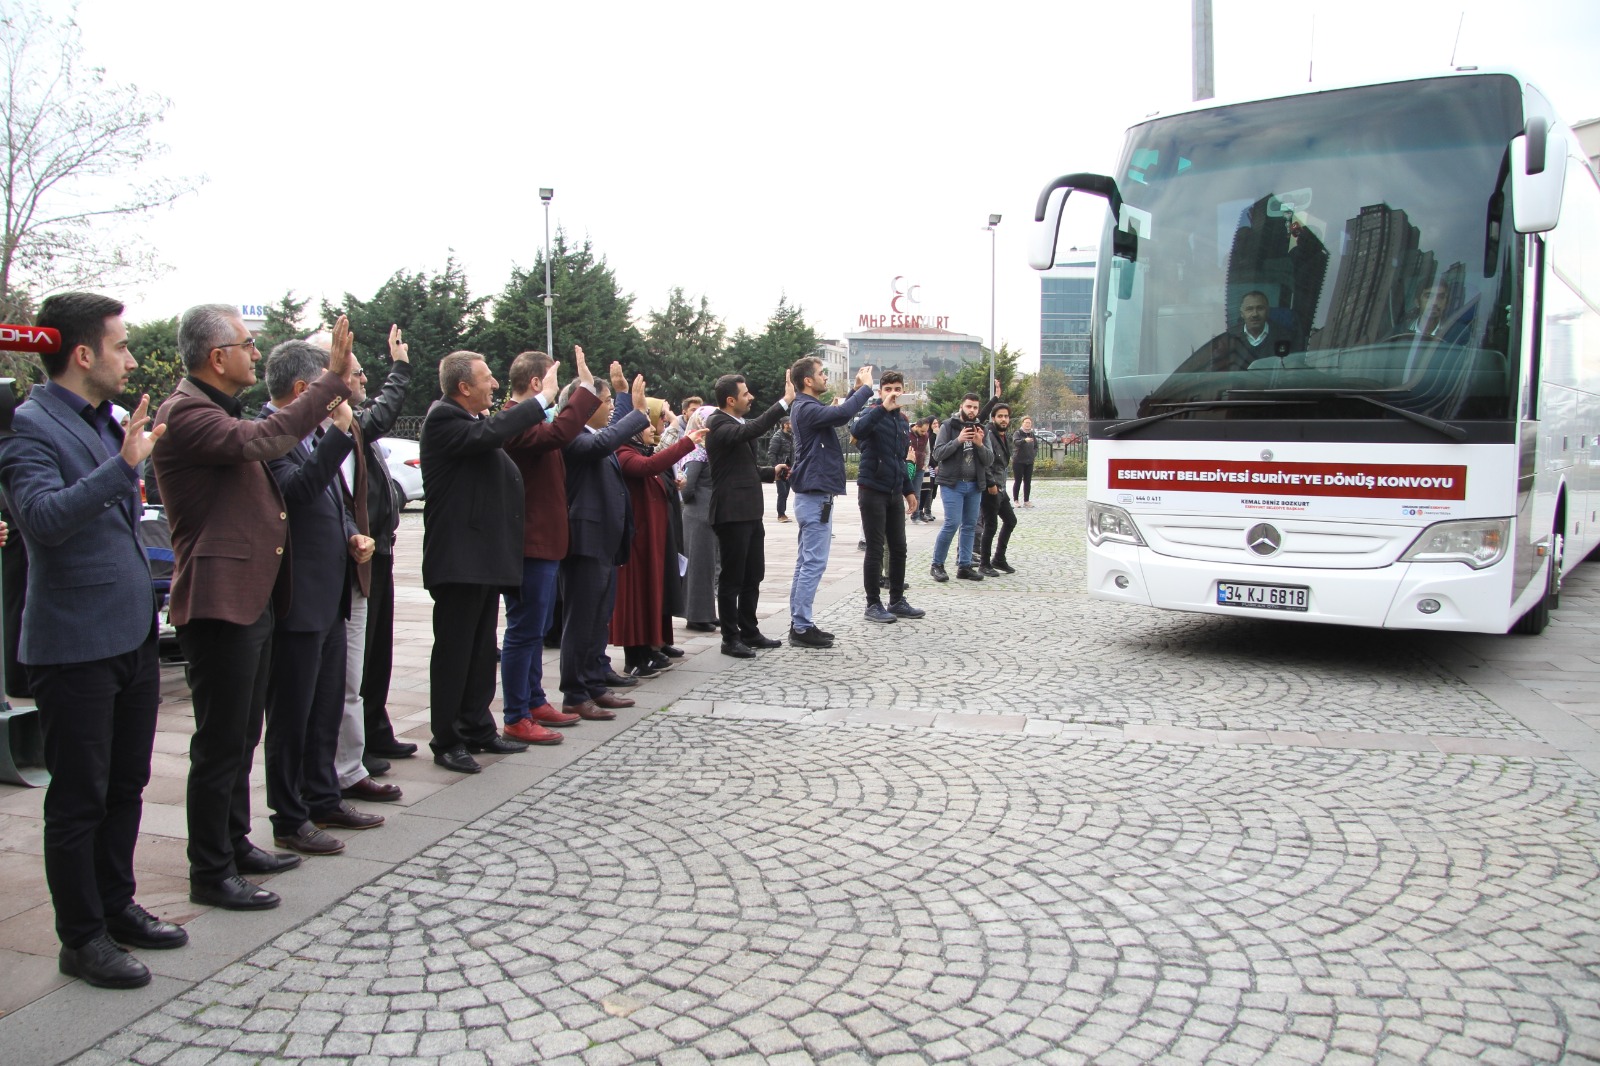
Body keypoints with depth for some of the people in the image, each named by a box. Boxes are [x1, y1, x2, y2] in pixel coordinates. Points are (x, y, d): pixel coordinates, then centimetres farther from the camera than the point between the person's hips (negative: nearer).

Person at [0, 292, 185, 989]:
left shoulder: (108, 422, 12)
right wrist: (122, 468, -34)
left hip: (133, 636, 8)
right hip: (76, 644, -8)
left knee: (126, 785, 18)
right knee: (79, 799, 4)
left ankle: (116, 905, 33)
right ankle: (81, 938, 17)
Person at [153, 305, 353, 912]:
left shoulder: (219, 410, 19)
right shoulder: (186, 414, -15)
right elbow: (262, 440, -31)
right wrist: (332, 378, -27)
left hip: (253, 599, 11)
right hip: (218, 601, -10)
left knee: (242, 735, 19)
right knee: (220, 743, -2)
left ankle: (235, 844, 31)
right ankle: (210, 873, 9)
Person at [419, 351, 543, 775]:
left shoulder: (473, 420, 16)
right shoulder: (443, 419, -14)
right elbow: (486, 435, -30)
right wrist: (539, 402, -23)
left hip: (484, 557, 10)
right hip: (459, 559, -10)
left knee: (482, 649, 16)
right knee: (454, 651, -1)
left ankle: (477, 728, 26)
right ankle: (447, 741, 8)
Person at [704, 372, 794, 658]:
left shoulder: (737, 424, 16)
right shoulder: (718, 425, -13)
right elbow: (752, 430, -33)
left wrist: (771, 472, 11)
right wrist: (785, 401, -32)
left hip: (749, 512, 9)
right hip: (732, 513, -9)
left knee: (753, 576, 15)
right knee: (732, 578, -1)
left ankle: (749, 631, 26)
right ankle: (730, 638, 8)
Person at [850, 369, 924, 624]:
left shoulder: (903, 419, 13)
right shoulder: (872, 414, -8)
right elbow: (857, 431, -33)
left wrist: (909, 490, 19)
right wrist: (884, 408, -39)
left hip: (895, 493, 7)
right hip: (873, 490, -7)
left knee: (899, 549, 10)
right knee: (875, 550, -2)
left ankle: (897, 601, 21)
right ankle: (873, 605, 8)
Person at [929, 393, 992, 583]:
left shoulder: (980, 430, 11)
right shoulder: (949, 426, -1)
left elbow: (989, 460, 6)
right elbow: (937, 453, -9)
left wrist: (980, 445, -12)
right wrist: (958, 440, -20)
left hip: (974, 485, 5)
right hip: (952, 484, -5)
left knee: (970, 526, 7)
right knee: (952, 523, -11)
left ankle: (964, 566, 14)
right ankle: (937, 565, 1)